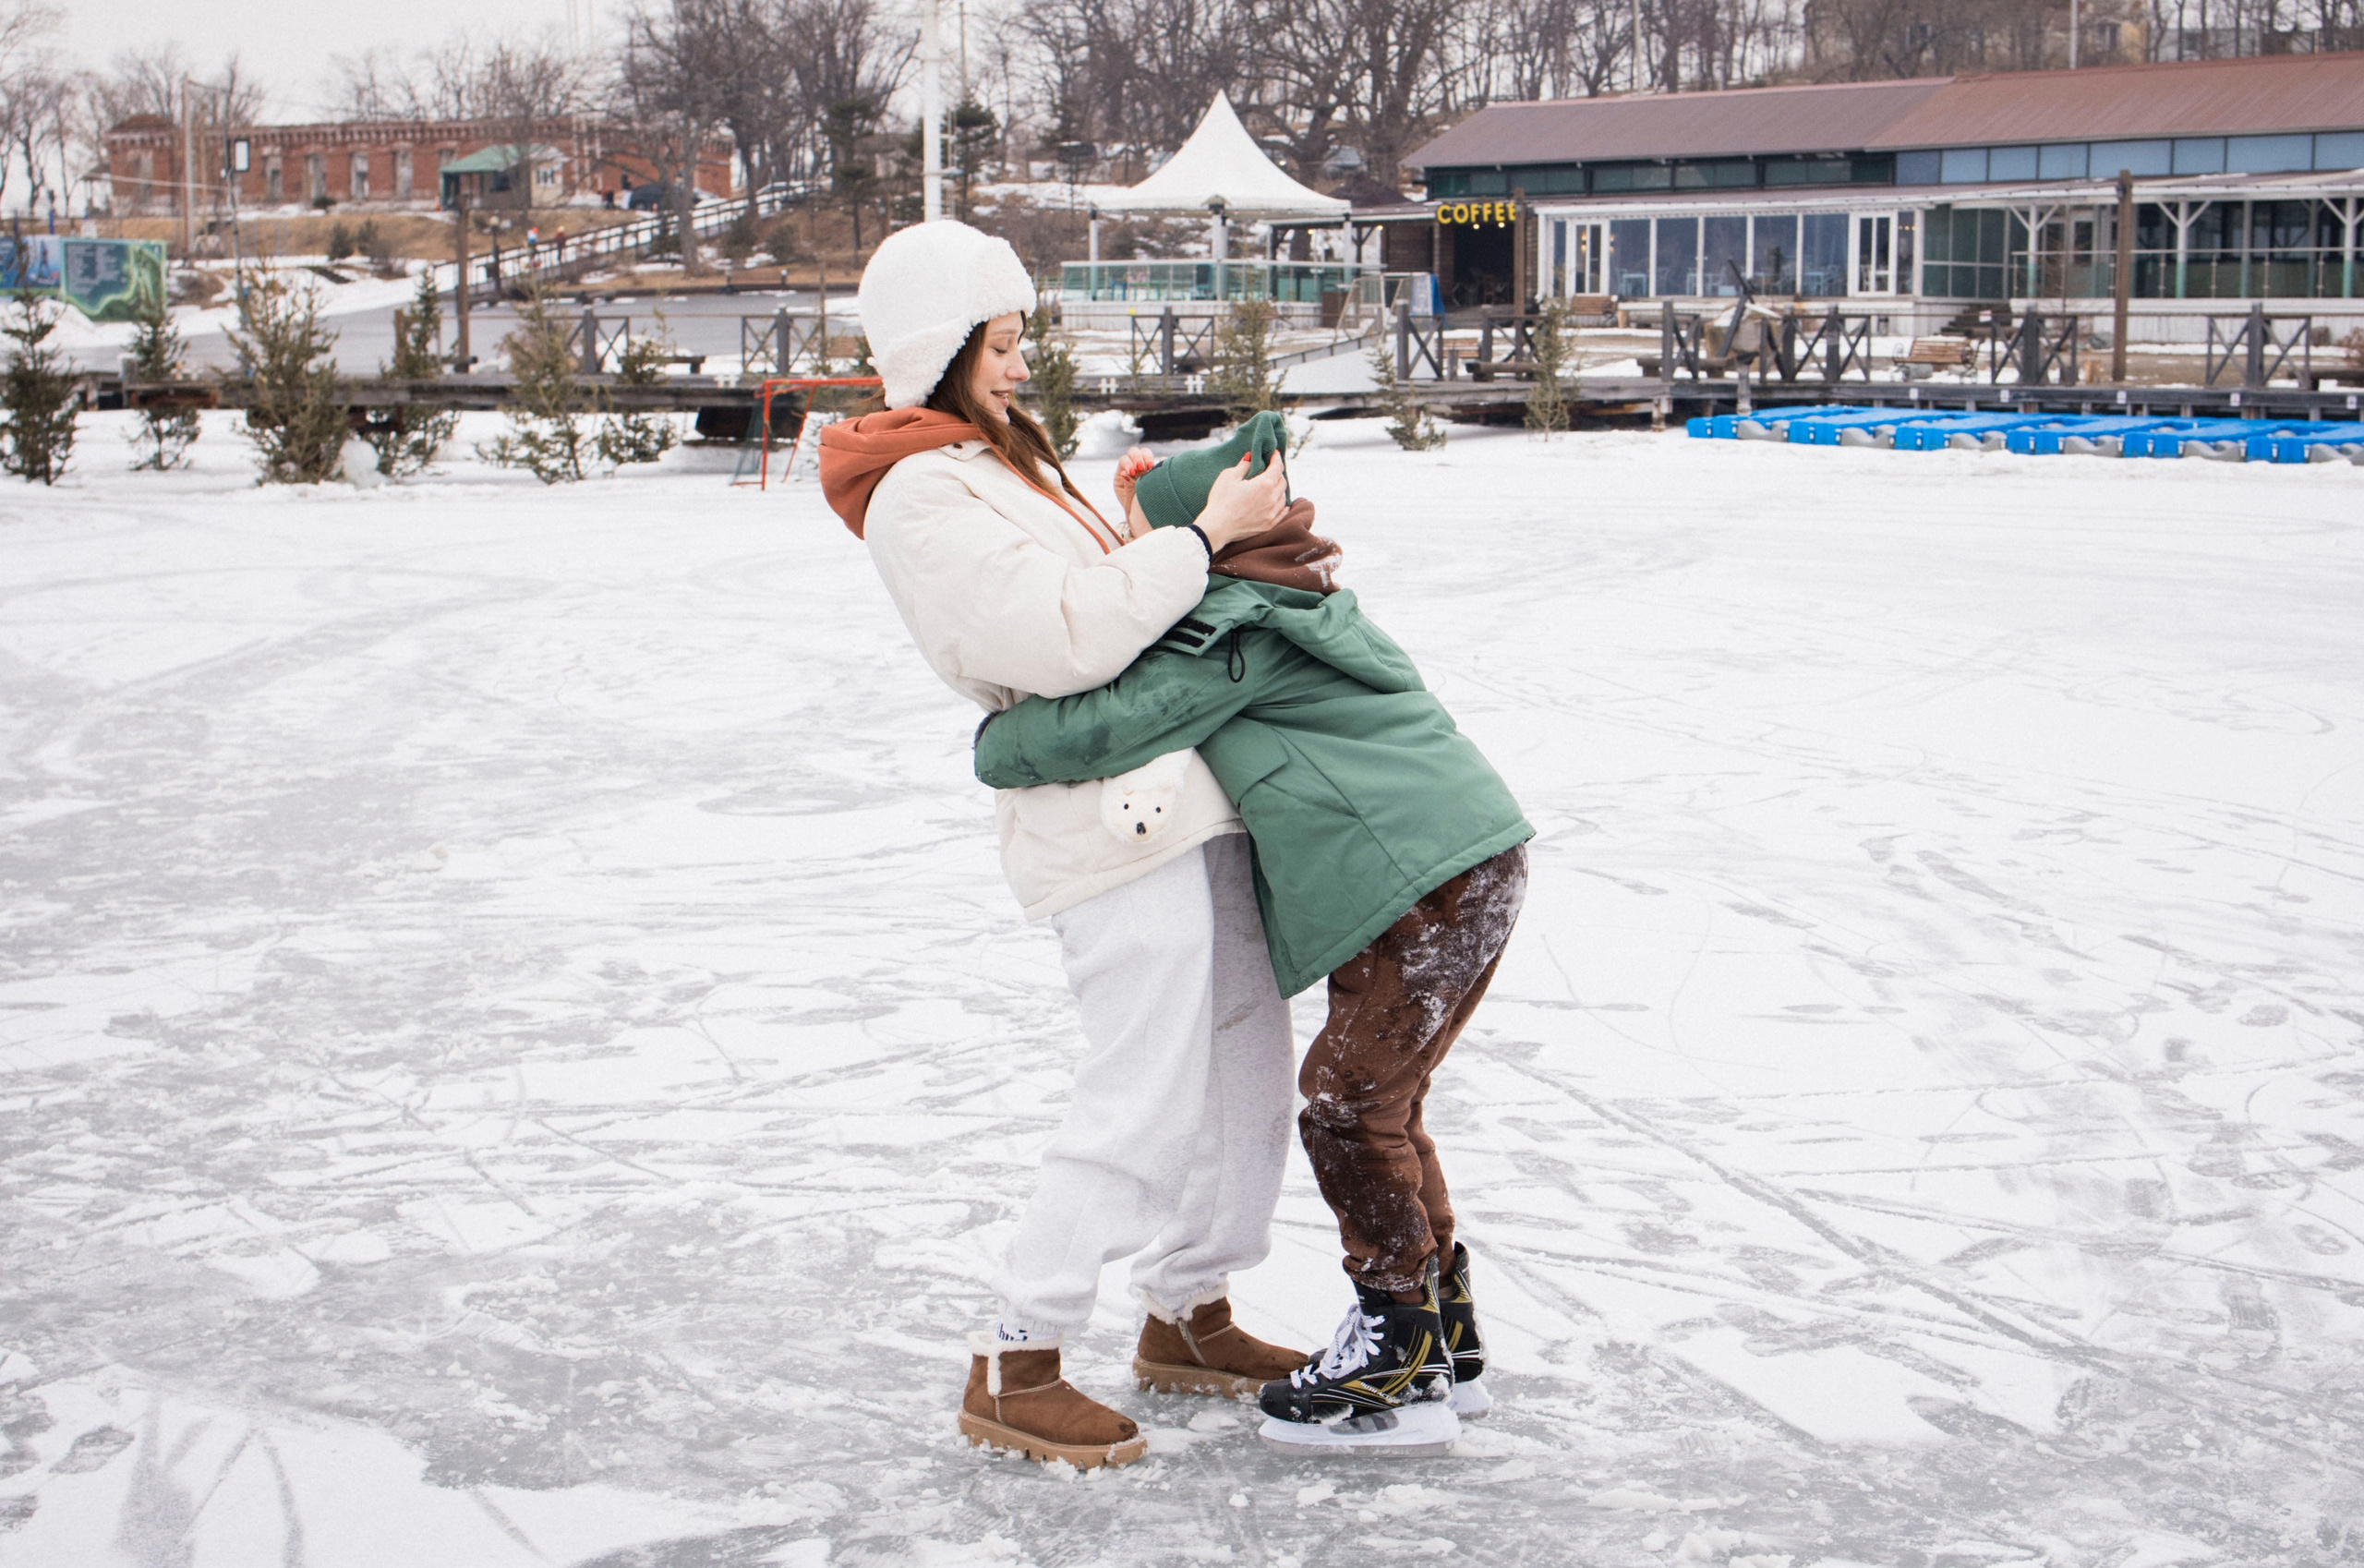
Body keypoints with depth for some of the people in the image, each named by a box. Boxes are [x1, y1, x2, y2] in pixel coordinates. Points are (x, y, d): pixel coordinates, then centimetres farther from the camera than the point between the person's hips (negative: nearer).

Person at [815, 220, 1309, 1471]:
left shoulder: (998, 460, 18)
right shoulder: (918, 499, -14)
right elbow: (1064, 639, -23)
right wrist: (1203, 535, -17)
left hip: (1178, 799, 10)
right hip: (1108, 821, -10)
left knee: (1245, 1057, 15)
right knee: (1141, 1103, -8)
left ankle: (1189, 1317, 29)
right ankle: (1012, 1368, 4)